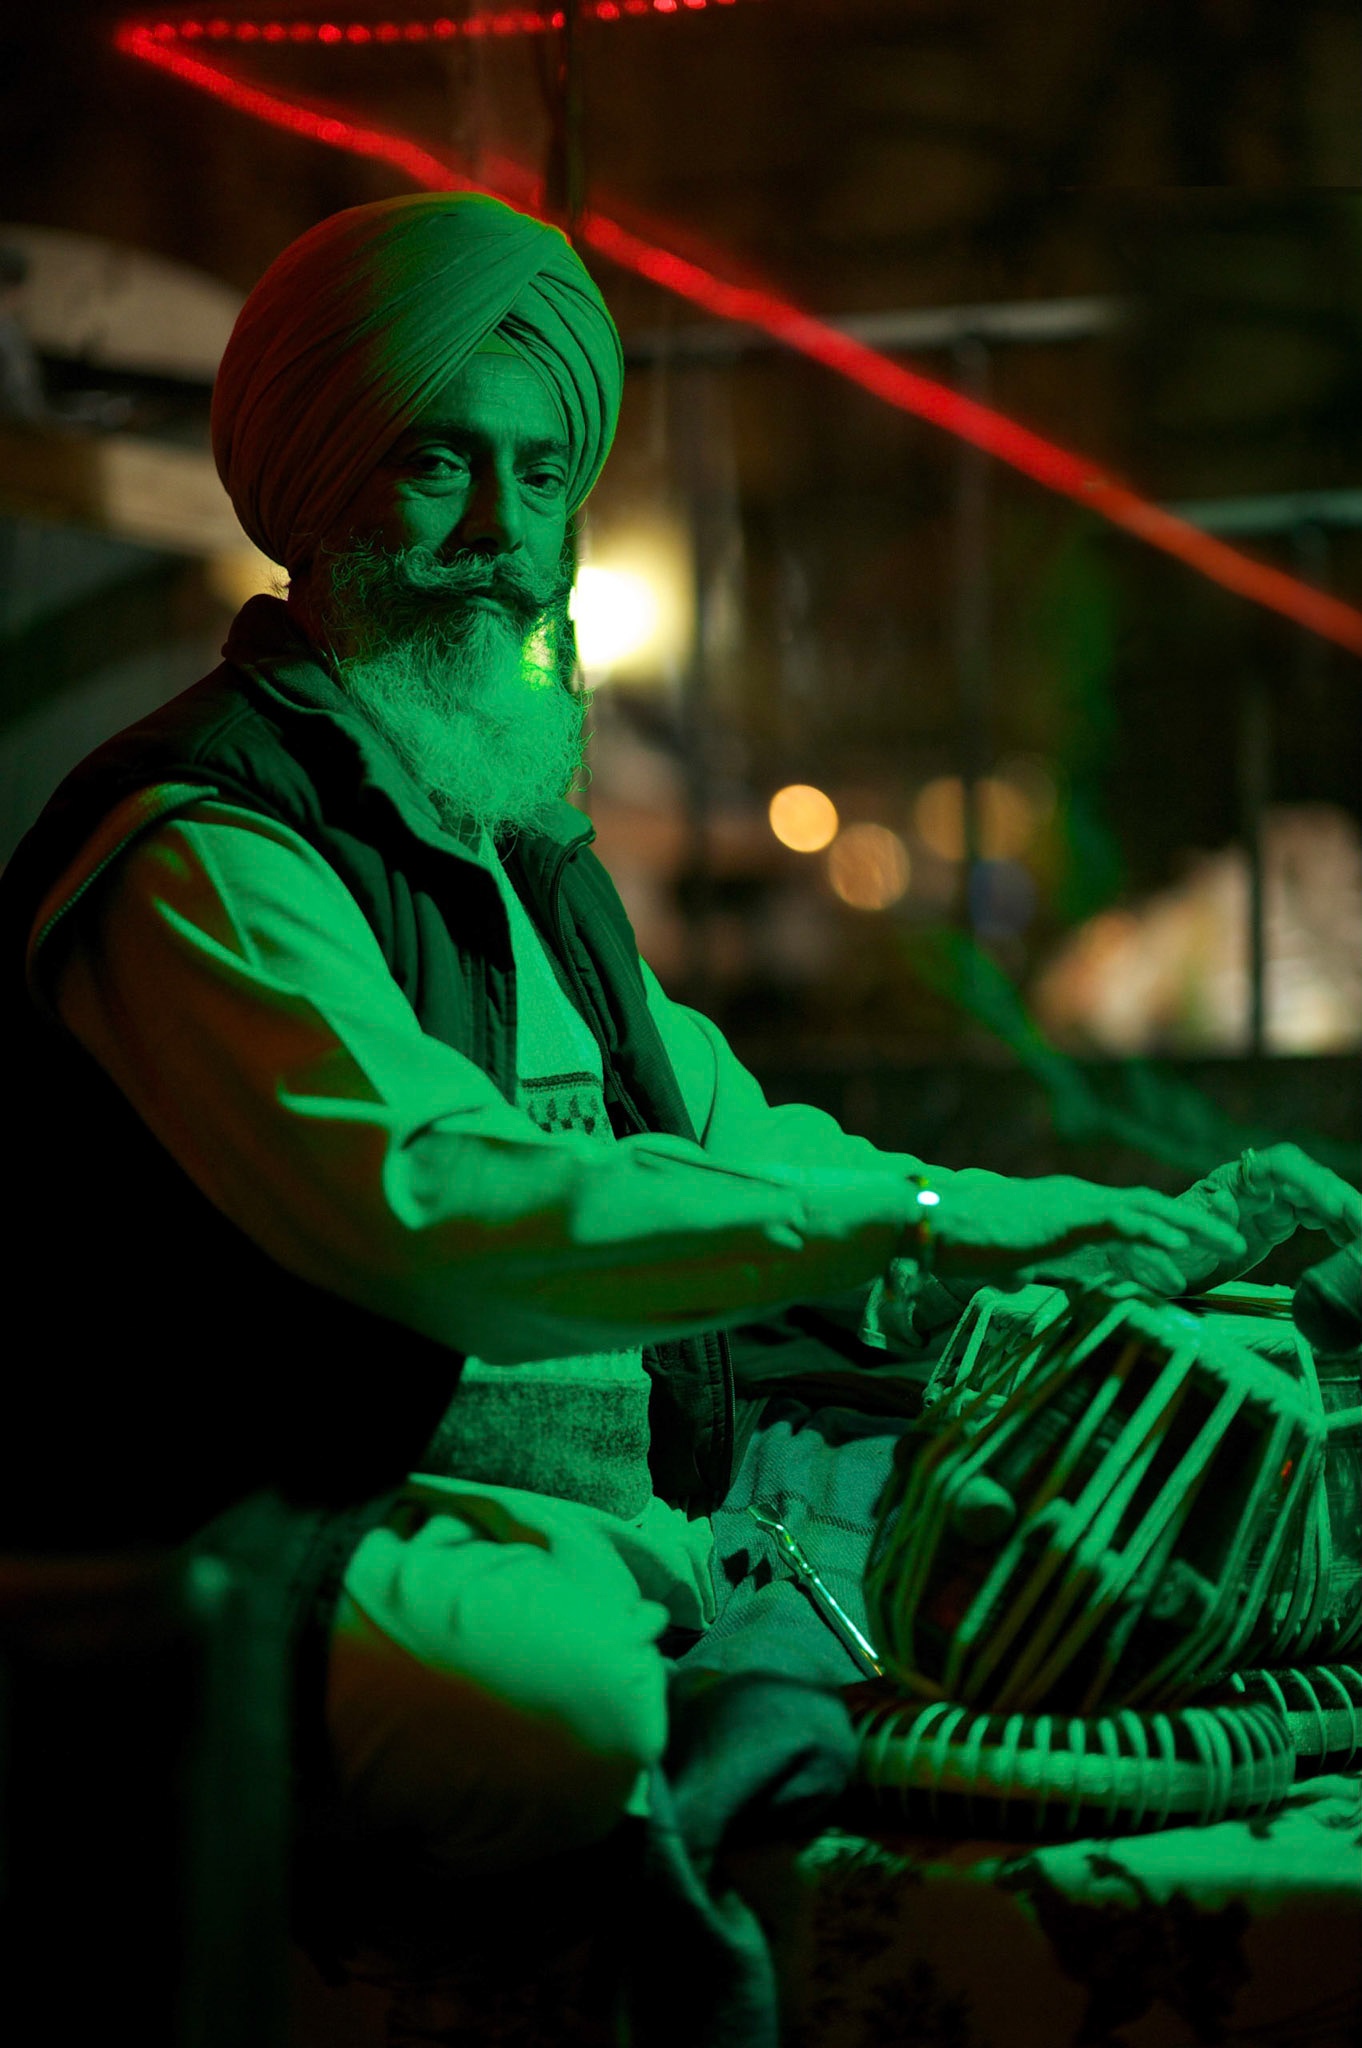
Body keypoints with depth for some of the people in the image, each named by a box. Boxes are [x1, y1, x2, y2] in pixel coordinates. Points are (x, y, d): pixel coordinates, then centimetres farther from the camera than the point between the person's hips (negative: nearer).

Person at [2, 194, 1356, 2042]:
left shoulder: (517, 845, 21)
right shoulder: (199, 847, -10)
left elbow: (737, 1150, 26)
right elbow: (436, 1205, -25)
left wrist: (1147, 1234, 16)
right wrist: (916, 1218, -27)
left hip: (629, 1501, 9)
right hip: (357, 1528, -9)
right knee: (546, 1690, -40)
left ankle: (766, 1698, -13)